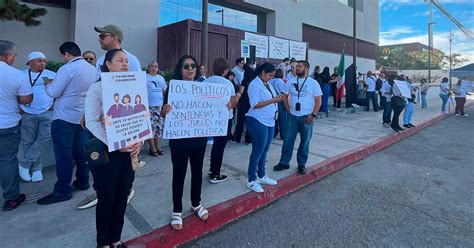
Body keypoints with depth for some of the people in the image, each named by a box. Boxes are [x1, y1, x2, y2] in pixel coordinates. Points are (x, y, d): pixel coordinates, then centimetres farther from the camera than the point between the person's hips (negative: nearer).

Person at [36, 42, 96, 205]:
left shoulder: (67, 69, -15)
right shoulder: (92, 69, 7)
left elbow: (53, 92, -12)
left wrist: (48, 84, 10)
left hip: (65, 118, -7)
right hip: (84, 116, 7)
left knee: (63, 154, 0)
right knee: (81, 151, 15)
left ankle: (62, 191, 7)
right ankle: (83, 181, 24)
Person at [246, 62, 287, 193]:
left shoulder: (268, 84, 13)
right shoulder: (255, 84, -13)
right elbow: (255, 105, -20)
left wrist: (280, 99, 0)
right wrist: (273, 100, -21)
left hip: (269, 122, 8)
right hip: (258, 122, -8)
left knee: (264, 150, 15)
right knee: (258, 151, -1)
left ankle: (261, 176, 29)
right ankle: (251, 180, 11)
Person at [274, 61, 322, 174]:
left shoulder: (313, 83, -2)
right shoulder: (291, 82, 6)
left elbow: (318, 101, -3)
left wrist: (312, 115, -12)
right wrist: (288, 109, -1)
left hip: (306, 117, -2)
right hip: (292, 116, 2)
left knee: (305, 141, 8)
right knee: (288, 140, 6)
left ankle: (301, 164, 22)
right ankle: (284, 162, 18)